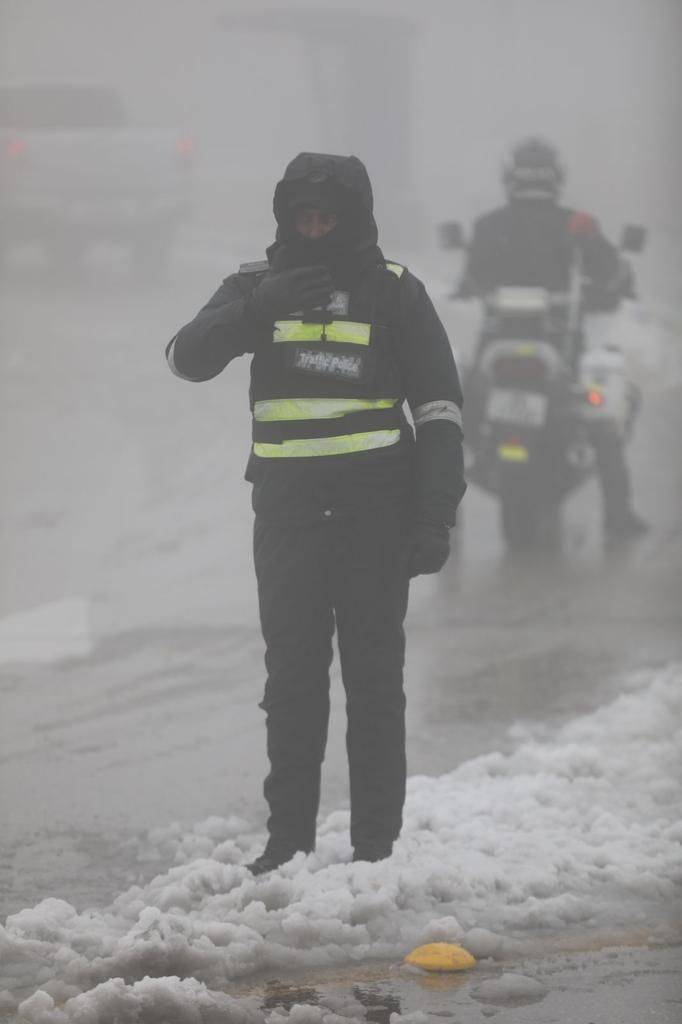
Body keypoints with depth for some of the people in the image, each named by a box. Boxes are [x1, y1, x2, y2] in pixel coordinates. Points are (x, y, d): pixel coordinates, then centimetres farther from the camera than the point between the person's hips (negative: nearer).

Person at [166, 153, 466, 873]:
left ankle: (376, 843, 2)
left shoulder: (393, 291, 2)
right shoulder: (259, 285, 8)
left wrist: (436, 514, -6)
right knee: (292, 671, 3)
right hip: (287, 501, 2)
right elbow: (189, 357, -6)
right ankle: (288, 836, 8)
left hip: (374, 503, -2)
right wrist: (257, 310, -22)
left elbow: (439, 406, 2)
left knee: (373, 673, -1)